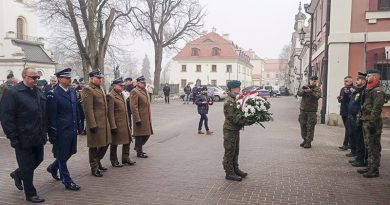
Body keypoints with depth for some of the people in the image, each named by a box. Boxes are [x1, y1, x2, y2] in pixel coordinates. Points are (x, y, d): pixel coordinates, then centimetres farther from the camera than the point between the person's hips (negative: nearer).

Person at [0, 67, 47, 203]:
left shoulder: (39, 92, 9)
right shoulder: (12, 93, -13)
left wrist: (44, 133, 14)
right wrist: (13, 138, -17)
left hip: (38, 137, 7)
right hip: (23, 139, -7)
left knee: (38, 160, 19)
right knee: (27, 167, 5)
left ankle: (17, 174, 45)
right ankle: (30, 194, 21)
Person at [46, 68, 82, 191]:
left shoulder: (72, 91, 8)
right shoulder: (53, 94, -13)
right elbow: (51, 116, -13)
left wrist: (79, 125, 13)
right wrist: (52, 133, -13)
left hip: (72, 129, 7)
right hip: (61, 130, -7)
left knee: (70, 152, 18)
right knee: (62, 155, 5)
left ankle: (53, 168, 43)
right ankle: (67, 182, 17)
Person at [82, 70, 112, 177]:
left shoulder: (100, 88, 15)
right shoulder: (88, 90, -13)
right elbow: (88, 109, -18)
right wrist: (92, 124, -20)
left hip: (104, 123, 9)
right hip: (95, 124, -9)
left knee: (105, 144, 16)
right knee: (94, 146, 4)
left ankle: (97, 162, 34)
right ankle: (94, 167, 17)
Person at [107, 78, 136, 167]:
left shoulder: (121, 95, 13)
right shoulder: (110, 96, -14)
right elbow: (110, 113, -17)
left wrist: (128, 123, 16)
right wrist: (113, 127, -20)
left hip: (125, 124, 8)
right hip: (116, 124, -8)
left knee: (127, 141, 13)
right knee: (114, 144, 5)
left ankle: (126, 159, 27)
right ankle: (114, 162, 18)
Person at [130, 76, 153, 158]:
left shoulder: (144, 91, 16)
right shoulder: (134, 92, -13)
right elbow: (133, 107, -18)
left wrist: (149, 118, 19)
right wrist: (137, 119, -21)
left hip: (146, 118, 9)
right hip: (140, 118, -9)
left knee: (147, 134, 15)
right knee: (139, 135, 2)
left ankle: (138, 147, 33)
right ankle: (139, 152, 15)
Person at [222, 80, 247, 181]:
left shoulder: (236, 99, 12)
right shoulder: (229, 102, -19)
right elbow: (232, 117, -24)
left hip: (236, 129, 10)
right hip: (230, 129, -10)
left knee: (235, 151, 18)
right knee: (229, 152, 0)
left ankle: (235, 169, 31)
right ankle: (229, 173, 8)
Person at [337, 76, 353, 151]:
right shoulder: (342, 89, 14)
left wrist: (348, 93, -27)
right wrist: (339, 99, 0)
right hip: (343, 111, 8)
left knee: (348, 128, -5)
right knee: (347, 128, 13)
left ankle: (345, 144, -2)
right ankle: (350, 143, 22)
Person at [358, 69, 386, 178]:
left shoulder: (378, 90, -14)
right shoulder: (369, 90, 17)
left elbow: (377, 108, -21)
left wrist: (372, 123, -24)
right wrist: (362, 119, 20)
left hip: (372, 122, -10)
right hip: (366, 121, 10)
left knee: (374, 147, -4)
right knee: (369, 146, 16)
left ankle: (374, 170, 1)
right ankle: (370, 166, 25)